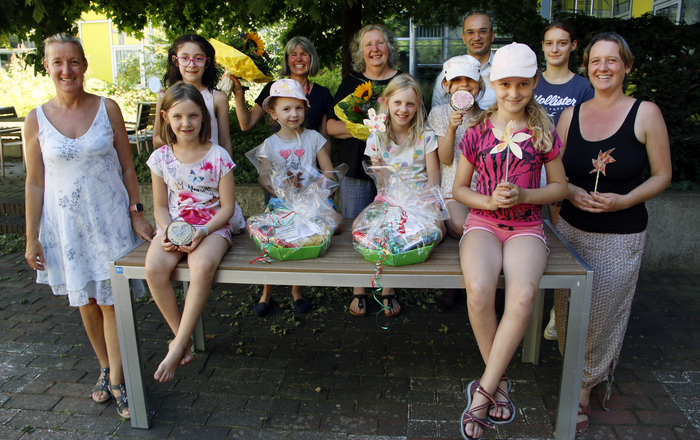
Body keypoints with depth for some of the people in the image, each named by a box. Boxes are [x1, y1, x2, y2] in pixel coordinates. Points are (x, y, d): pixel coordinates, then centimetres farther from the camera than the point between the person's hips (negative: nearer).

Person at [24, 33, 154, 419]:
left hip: (109, 217, -1)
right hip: (66, 223, 2)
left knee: (112, 299, 0)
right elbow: (34, 183, 2)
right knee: (85, 300, 12)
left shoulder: (108, 109, -2)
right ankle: (105, 368, 32)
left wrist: (137, 214, -3)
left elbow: (127, 168, 2)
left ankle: (117, 380, 14)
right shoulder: (36, 120, -1)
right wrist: (32, 238, 2)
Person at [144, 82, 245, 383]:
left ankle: (178, 347, -21)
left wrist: (203, 232, -20)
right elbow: (160, 206, 9)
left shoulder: (217, 156, -5)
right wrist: (168, 231, -12)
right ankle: (181, 336, -6)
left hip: (213, 225, -3)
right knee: (154, 267, -28)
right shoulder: (161, 158, 4)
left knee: (203, 265, -35)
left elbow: (227, 206, -5)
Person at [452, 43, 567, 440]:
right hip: (483, 222, 0)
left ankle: (483, 391, -18)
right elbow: (459, 188, 11)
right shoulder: (477, 131, 6)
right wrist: (488, 200, -10)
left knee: (523, 294, -32)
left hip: (527, 226, 0)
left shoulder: (543, 131, 6)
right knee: (479, 289, -32)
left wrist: (524, 195, -9)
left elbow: (560, 186, 11)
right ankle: (500, 382, -8)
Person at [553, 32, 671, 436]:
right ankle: (599, 373, 33)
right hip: (571, 228, 4)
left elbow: (662, 175, -2)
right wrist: (571, 192, -10)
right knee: (567, 310, 8)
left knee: (601, 315, 2)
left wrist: (623, 200, -17)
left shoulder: (645, 113, -4)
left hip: (621, 236, -3)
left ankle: (584, 391, 22)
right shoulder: (570, 115, 5)